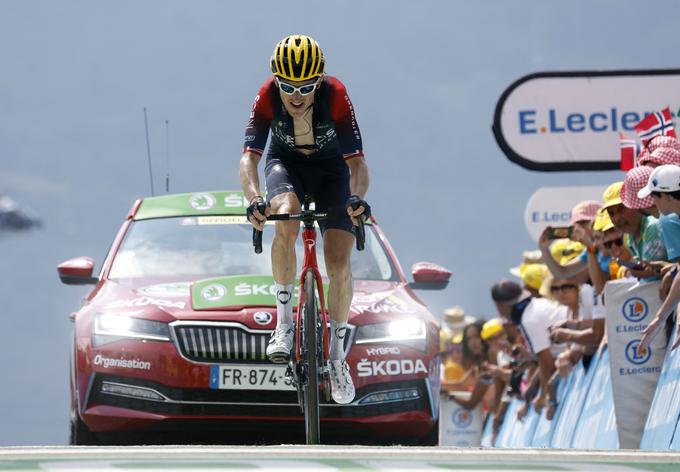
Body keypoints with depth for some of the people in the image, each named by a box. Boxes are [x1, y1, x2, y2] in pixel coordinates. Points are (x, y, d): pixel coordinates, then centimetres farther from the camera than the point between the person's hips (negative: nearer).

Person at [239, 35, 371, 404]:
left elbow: (356, 160, -34)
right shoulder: (268, 96, -29)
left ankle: (337, 357, 7)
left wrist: (357, 197, -54)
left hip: (330, 169, 0)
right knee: (286, 220, -35)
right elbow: (249, 156, -34)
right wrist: (254, 199, -53)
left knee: (339, 265, -13)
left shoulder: (335, 96, -31)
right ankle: (284, 321, -21)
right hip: (285, 164, 0)